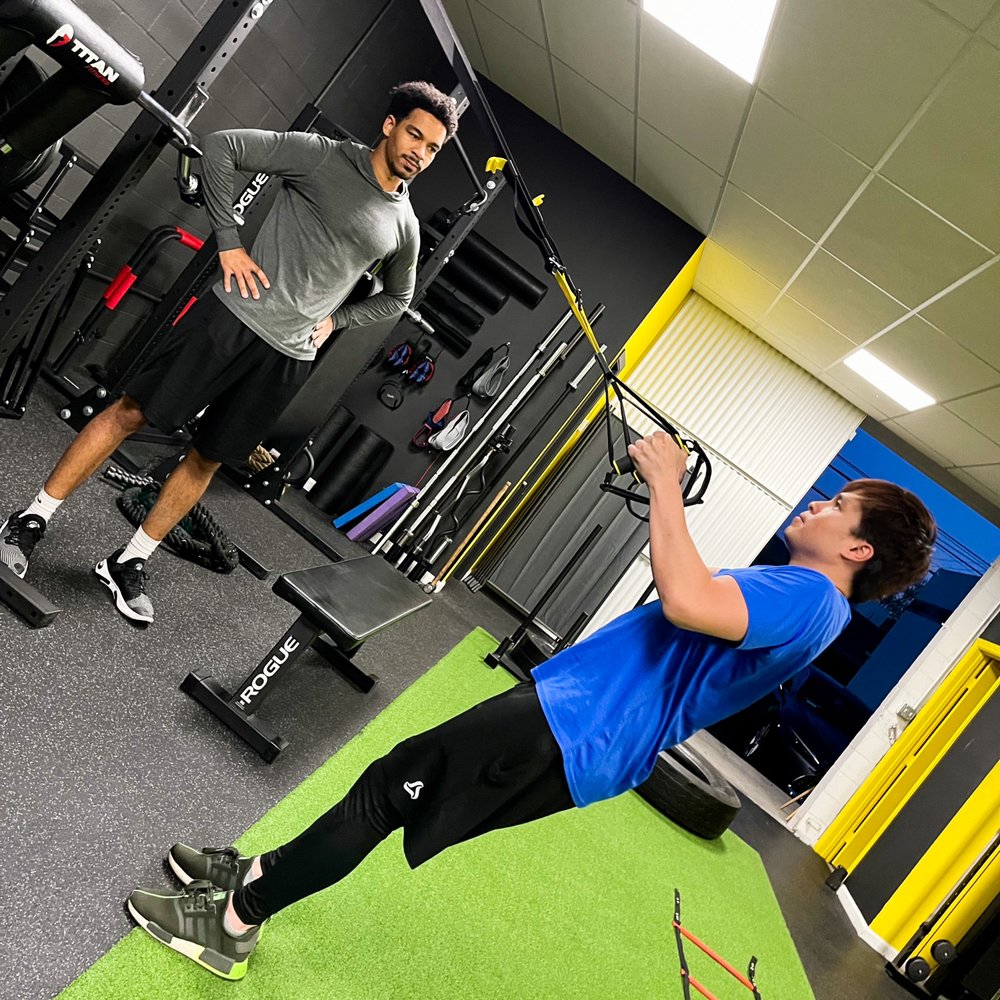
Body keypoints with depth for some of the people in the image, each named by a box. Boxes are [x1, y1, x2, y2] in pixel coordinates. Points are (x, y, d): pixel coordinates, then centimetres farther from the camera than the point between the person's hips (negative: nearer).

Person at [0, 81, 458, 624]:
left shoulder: (405, 226, 12)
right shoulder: (323, 156, -1)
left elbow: (396, 297, 28)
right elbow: (221, 146, -4)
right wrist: (228, 242, -9)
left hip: (290, 354, 4)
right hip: (235, 314, -4)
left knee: (207, 458, 8)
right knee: (132, 411, -2)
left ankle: (128, 564, 21)